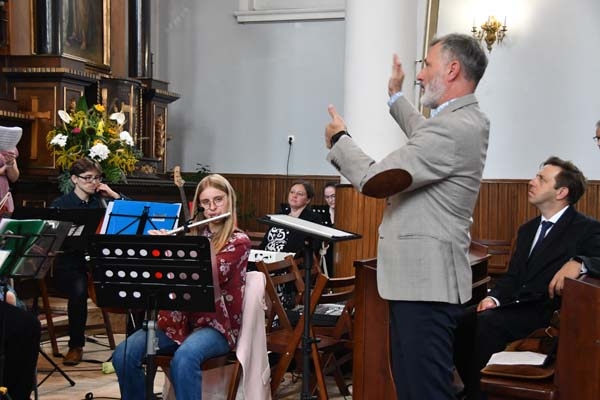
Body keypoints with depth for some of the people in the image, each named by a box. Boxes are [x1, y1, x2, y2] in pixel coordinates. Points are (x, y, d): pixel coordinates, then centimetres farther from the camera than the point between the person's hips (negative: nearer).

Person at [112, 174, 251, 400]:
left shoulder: (239, 241, -3)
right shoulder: (191, 235, 13)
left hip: (215, 325, -5)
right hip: (179, 319, 5)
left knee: (184, 359, -38)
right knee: (123, 355, -19)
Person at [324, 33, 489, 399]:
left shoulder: (452, 129, -22)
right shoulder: (467, 120, 12)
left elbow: (374, 180, -23)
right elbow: (422, 137, 36)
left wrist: (339, 139, -5)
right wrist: (396, 97, 47)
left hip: (426, 280, -11)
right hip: (423, 275, 11)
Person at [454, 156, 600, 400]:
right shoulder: (527, 229, 21)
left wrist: (578, 263, -35)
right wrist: (494, 298, -3)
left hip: (547, 311, -6)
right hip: (516, 304, 6)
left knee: (488, 322, -30)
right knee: (464, 320, -20)